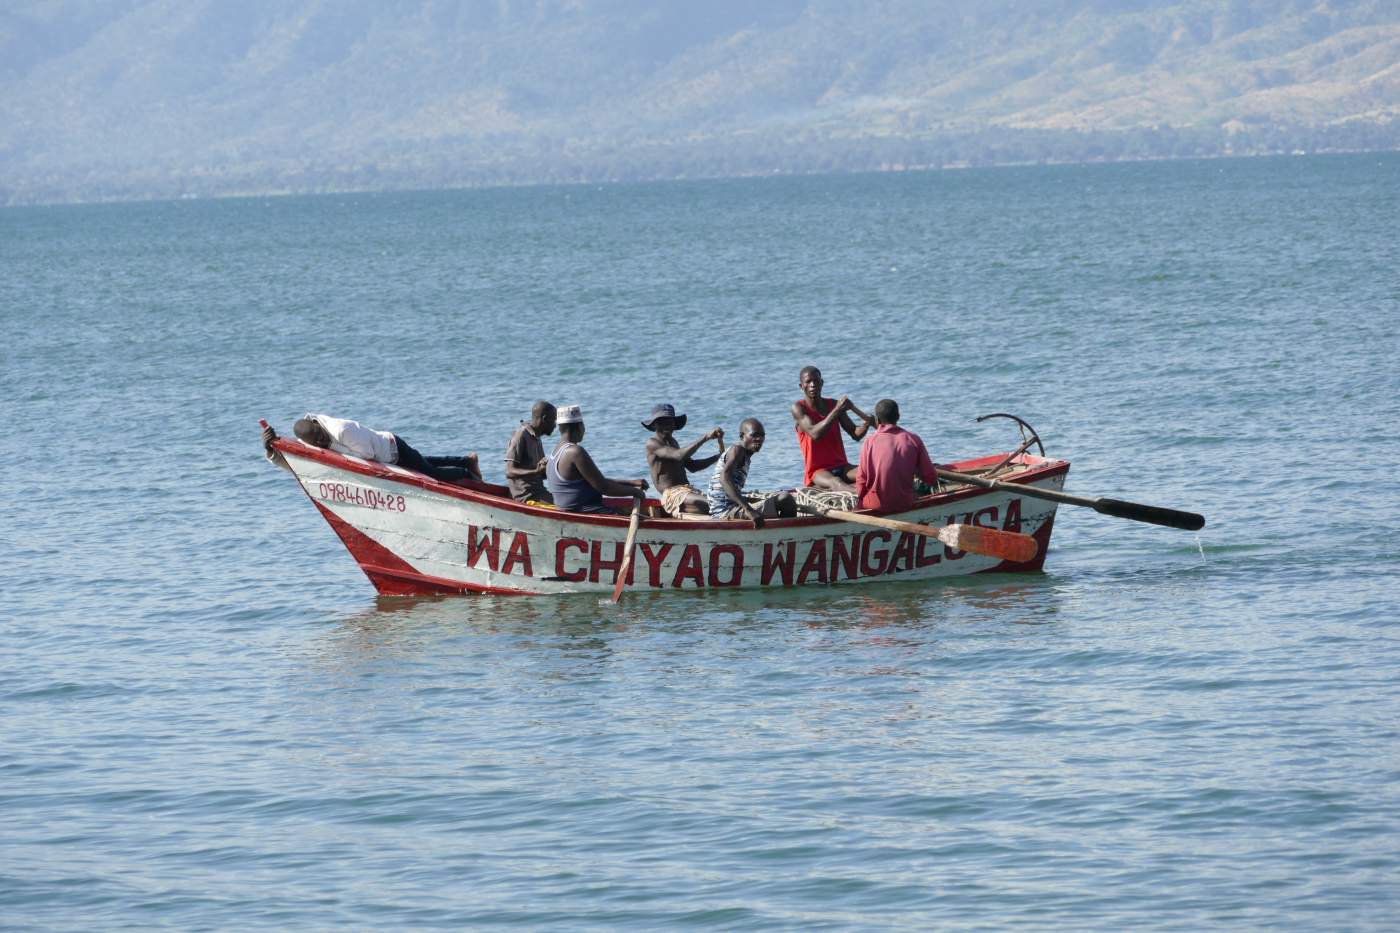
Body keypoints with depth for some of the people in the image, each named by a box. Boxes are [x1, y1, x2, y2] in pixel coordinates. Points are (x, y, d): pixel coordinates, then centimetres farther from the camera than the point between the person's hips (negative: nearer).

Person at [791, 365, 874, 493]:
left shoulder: (833, 404, 12)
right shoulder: (798, 408, -4)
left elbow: (856, 434, 11)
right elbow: (815, 434, -20)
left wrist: (866, 423, -12)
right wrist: (837, 410, -26)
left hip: (842, 467, 6)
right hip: (818, 472, -6)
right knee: (835, 483, -40)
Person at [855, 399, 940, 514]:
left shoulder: (870, 442, -8)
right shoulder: (913, 439, -4)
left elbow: (862, 480, -6)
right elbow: (931, 478, -1)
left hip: (875, 505, -3)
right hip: (905, 504, 3)